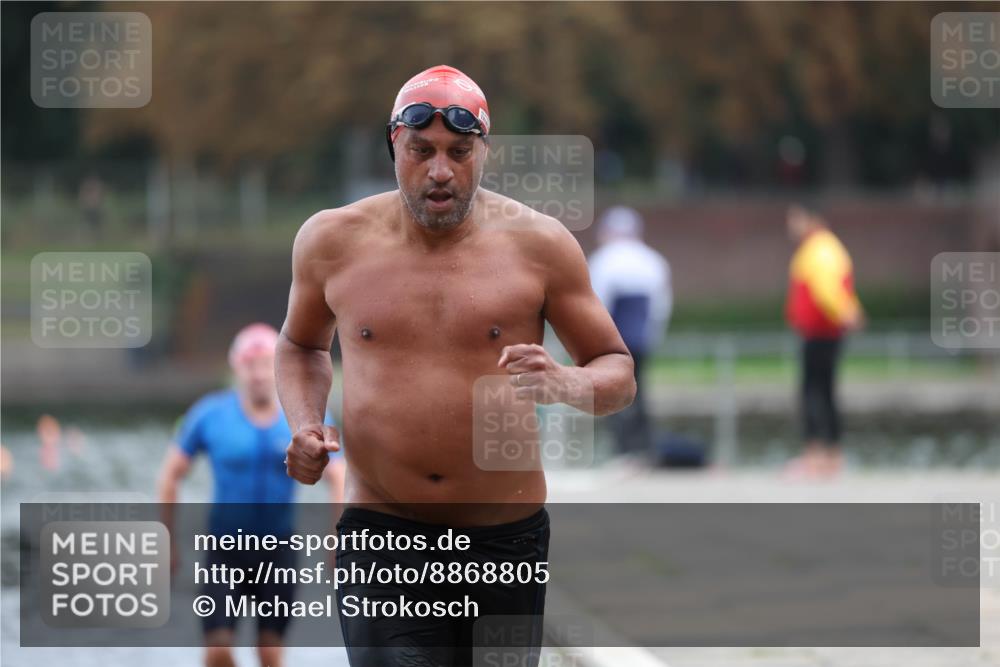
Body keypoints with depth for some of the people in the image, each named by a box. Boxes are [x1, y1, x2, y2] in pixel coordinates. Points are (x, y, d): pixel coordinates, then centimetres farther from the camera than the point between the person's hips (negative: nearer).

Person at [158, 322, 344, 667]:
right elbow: (171, 474, 3)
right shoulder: (210, 415, -5)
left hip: (277, 548, 1)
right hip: (225, 546, -1)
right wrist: (167, 542, 2)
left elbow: (338, 478, 0)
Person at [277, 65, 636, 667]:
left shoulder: (537, 244, 0)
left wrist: (568, 384, -19)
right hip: (381, 535, -1)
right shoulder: (334, 242, 4)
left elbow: (618, 373, 5)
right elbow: (301, 347, 24)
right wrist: (305, 427, 3)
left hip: (505, 540, 1)